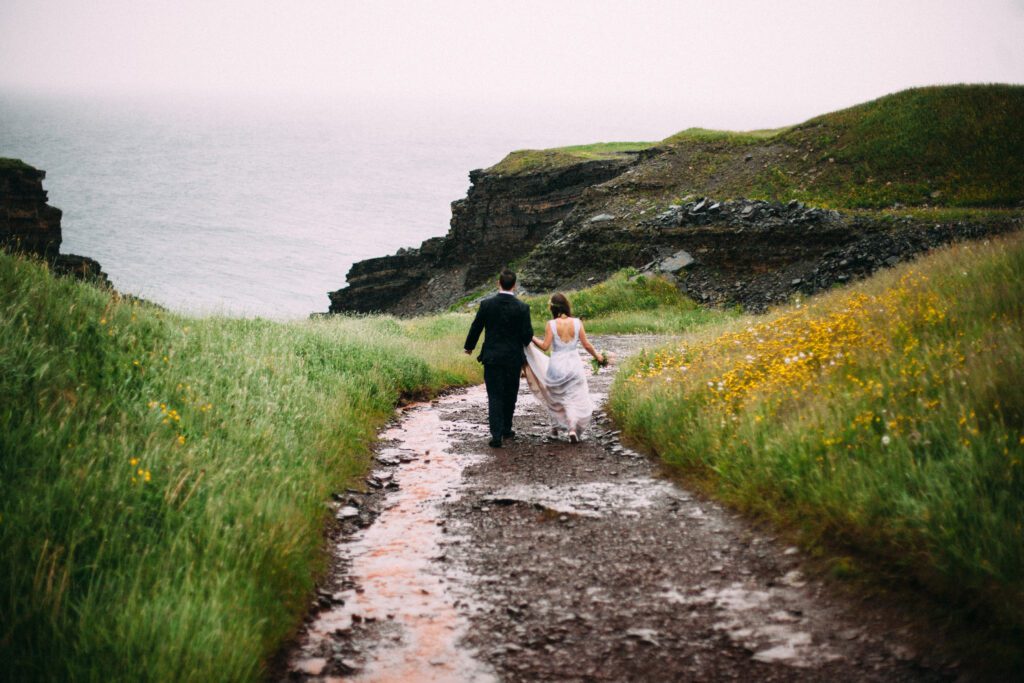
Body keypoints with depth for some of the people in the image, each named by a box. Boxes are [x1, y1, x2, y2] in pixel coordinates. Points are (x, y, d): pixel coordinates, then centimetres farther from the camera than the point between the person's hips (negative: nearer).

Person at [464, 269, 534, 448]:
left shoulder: (486, 304, -7)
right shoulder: (522, 308, -9)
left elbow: (475, 328, 1)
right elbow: (527, 334, -8)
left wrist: (469, 347, 19)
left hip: (492, 358, 0)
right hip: (514, 358, 0)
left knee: (494, 397, 1)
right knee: (510, 396, 17)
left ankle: (496, 435, -9)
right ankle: (506, 430, 29)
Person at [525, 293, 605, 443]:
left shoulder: (551, 324, -10)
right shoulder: (576, 323, -4)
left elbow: (545, 346, -12)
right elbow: (586, 345, 0)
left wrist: (532, 338, 2)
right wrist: (597, 356, 16)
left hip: (556, 365, -1)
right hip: (574, 364, 1)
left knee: (555, 397, 21)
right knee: (574, 398, 5)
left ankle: (556, 424, 30)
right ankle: (573, 428, -12)